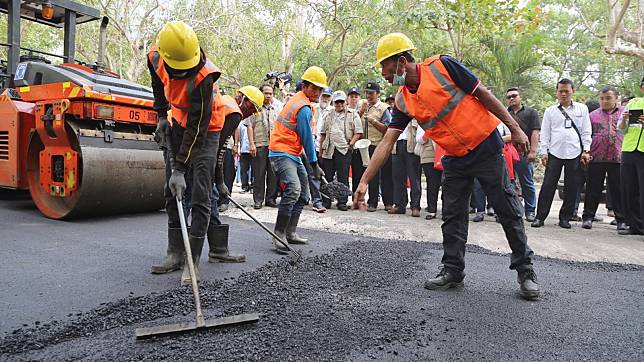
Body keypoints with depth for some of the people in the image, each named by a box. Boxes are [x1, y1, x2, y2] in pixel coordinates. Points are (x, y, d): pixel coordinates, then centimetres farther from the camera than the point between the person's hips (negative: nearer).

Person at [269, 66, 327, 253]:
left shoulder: (297, 99, 16)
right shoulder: (304, 107, -16)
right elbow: (307, 138, -14)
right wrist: (314, 165, -7)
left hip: (293, 154, 11)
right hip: (282, 153, -11)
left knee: (303, 195, 12)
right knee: (293, 189, -27)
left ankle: (290, 232, 18)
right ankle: (279, 234, -22)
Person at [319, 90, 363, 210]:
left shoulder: (353, 115, 5)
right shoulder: (328, 115, 16)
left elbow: (358, 132, 1)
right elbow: (323, 134, 18)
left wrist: (351, 144, -11)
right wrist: (321, 149, 13)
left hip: (344, 150, -3)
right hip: (328, 150, 3)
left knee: (343, 177, 0)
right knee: (327, 176, 5)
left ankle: (342, 202, 6)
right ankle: (325, 201, 14)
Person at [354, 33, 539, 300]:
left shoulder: (441, 66, -14)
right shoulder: (402, 102, 0)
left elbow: (483, 94, -9)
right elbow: (386, 143, -3)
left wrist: (514, 129, -9)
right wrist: (364, 181, -10)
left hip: (486, 146, -5)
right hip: (454, 160, 5)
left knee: (509, 212, 4)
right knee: (452, 217, 7)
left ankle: (525, 271, 18)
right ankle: (453, 271, 21)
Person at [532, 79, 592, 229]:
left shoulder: (582, 109, 10)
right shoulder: (550, 111, 10)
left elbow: (586, 132, 8)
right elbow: (545, 133, 8)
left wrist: (586, 150, -1)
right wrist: (544, 151, -1)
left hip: (575, 154, 1)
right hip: (554, 153, 0)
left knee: (571, 188, 4)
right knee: (548, 185, -4)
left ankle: (565, 217, 14)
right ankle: (540, 216, 0)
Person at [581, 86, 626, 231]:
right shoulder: (593, 115, 12)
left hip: (618, 158, -1)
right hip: (596, 158, 1)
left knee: (618, 190, 4)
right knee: (593, 189, 4)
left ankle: (621, 220, 12)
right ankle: (588, 217, 11)